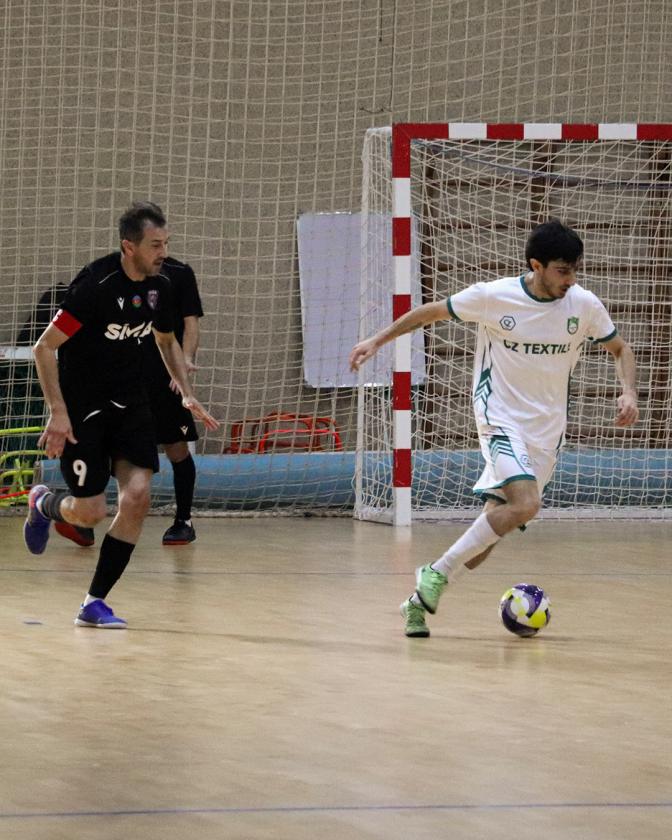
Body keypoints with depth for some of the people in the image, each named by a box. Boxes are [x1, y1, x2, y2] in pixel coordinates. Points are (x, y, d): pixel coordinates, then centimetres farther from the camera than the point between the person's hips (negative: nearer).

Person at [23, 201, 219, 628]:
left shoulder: (159, 286, 0)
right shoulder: (95, 285, -21)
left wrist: (188, 394, 9)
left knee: (138, 495, -11)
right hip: (81, 407, -6)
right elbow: (44, 347, -17)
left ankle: (95, 603, -1)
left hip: (130, 404, 6)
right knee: (90, 512, -6)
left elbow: (167, 341, 21)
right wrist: (58, 412, -22)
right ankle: (42, 504, 33)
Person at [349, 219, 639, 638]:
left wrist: (629, 391, -6)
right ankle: (437, 573, -14)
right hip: (501, 419, -4)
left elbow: (620, 349, 12)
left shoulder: (585, 305, -4)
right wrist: (377, 340, 3)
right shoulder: (492, 297, -12)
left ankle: (422, 600, 15)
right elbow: (432, 311, 4)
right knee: (526, 504, -27)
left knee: (496, 525, 2)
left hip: (547, 430, 4)